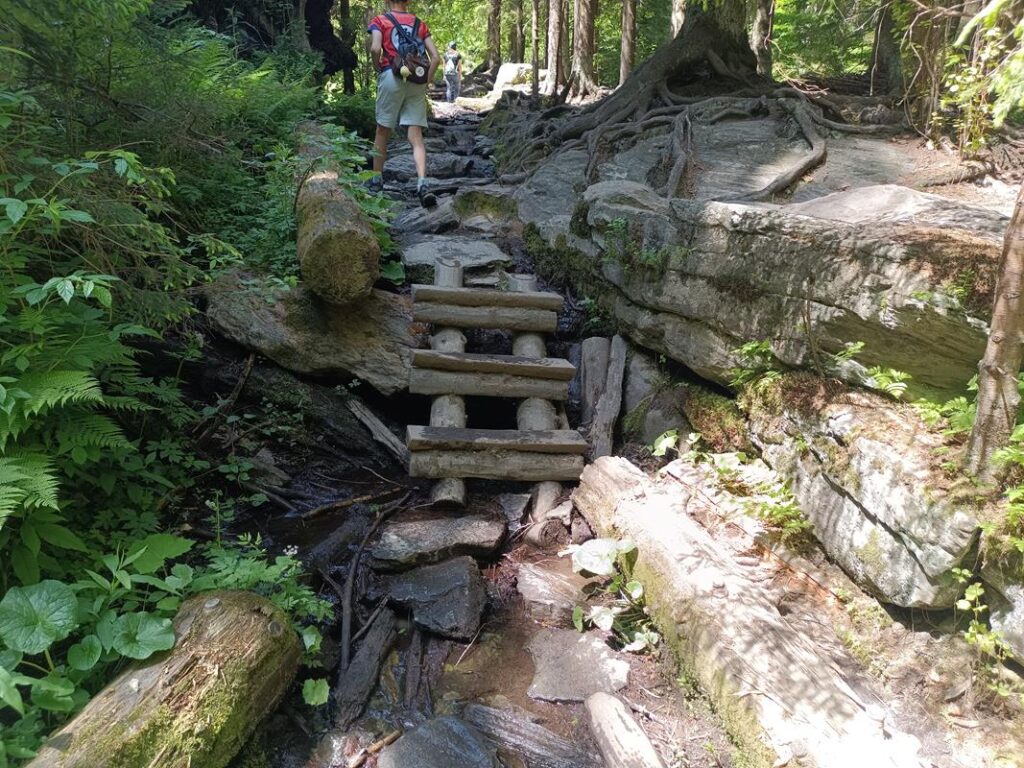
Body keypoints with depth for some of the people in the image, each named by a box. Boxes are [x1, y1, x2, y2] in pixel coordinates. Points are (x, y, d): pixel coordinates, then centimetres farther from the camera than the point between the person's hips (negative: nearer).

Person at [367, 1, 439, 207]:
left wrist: (378, 70, 6)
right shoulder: (420, 24, 17)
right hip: (417, 80, 2)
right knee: (416, 136, -3)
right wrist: (426, 80, 13)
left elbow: (375, 48, -10)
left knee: (383, 130, 13)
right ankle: (422, 184, -21)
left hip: (392, 76, -2)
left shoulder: (379, 21, 8)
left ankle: (377, 178, 20)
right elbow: (436, 57, 7)